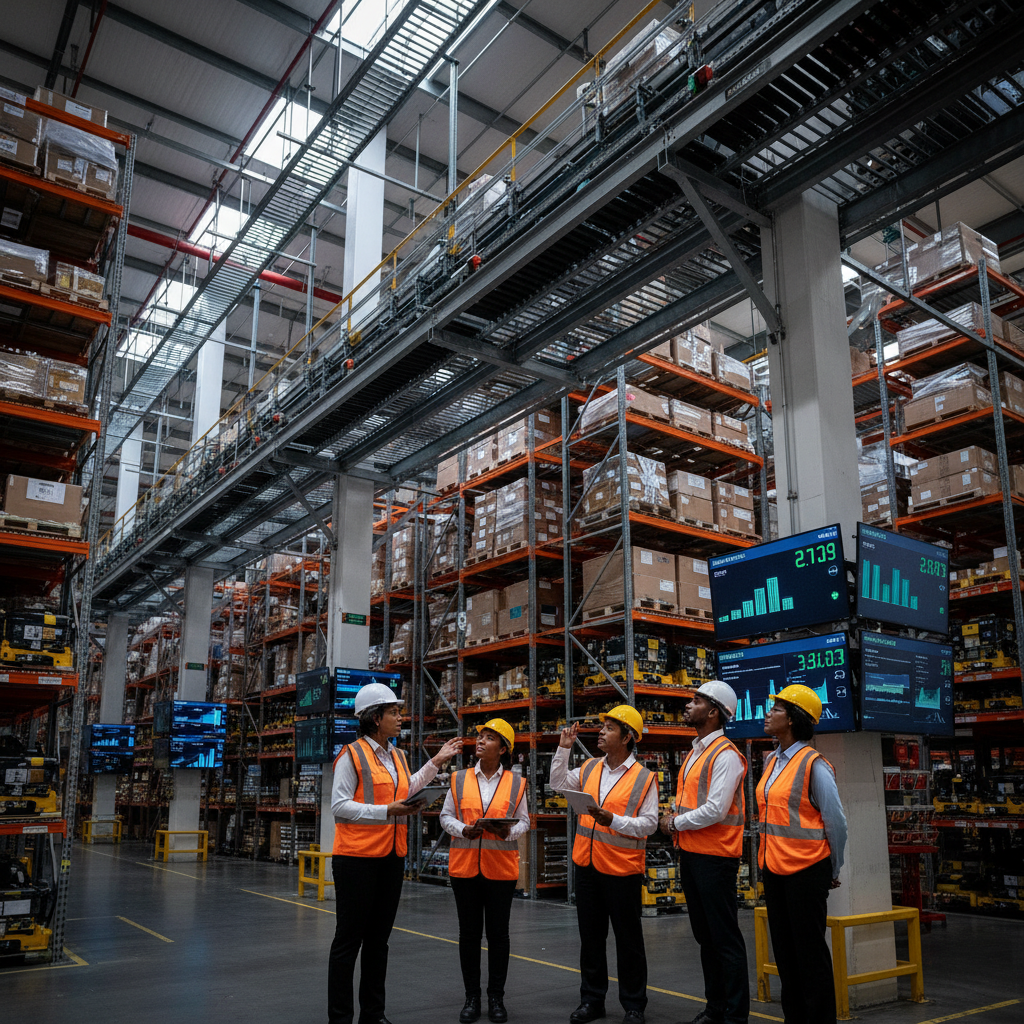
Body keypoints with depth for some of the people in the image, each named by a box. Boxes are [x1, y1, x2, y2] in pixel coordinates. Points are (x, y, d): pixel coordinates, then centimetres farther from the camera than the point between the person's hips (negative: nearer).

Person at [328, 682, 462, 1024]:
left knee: (379, 938, 15)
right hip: (357, 856, -7)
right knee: (349, 939, 1)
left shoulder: (397, 757, 13)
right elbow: (339, 806, -15)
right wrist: (387, 812, -22)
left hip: (392, 857, 7)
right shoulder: (352, 755, -10)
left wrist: (435, 762, 24)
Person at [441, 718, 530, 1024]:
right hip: (464, 865, 1)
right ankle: (472, 998, 19)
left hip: (501, 868, -1)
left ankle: (496, 998, 19)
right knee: (469, 932, 7)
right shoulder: (459, 779, 5)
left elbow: (524, 821, 5)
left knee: (498, 932, 5)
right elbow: (446, 816, 6)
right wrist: (463, 830, -13)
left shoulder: (516, 783, 3)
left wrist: (509, 831, -16)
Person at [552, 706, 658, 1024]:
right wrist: (564, 748, 5)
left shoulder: (643, 778, -10)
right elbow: (559, 784, 13)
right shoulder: (590, 768, 7)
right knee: (590, 936, 15)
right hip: (587, 865, 5)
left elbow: (649, 824, -14)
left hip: (622, 869, -5)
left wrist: (613, 820, -25)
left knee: (628, 939, 7)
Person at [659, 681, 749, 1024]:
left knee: (725, 937, -1)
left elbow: (715, 810, -21)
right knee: (704, 935, 17)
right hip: (690, 854, 9)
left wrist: (676, 822, -10)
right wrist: (677, 823, 1)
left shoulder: (725, 755, -15)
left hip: (715, 857, -9)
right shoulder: (695, 753, 14)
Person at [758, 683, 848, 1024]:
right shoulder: (772, 761, 9)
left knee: (810, 950, 2)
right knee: (784, 948, 15)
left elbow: (836, 823, -9)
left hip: (805, 869, -8)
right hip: (774, 868, 8)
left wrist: (834, 871, -1)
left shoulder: (814, 766, -14)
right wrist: (766, 858, 16)